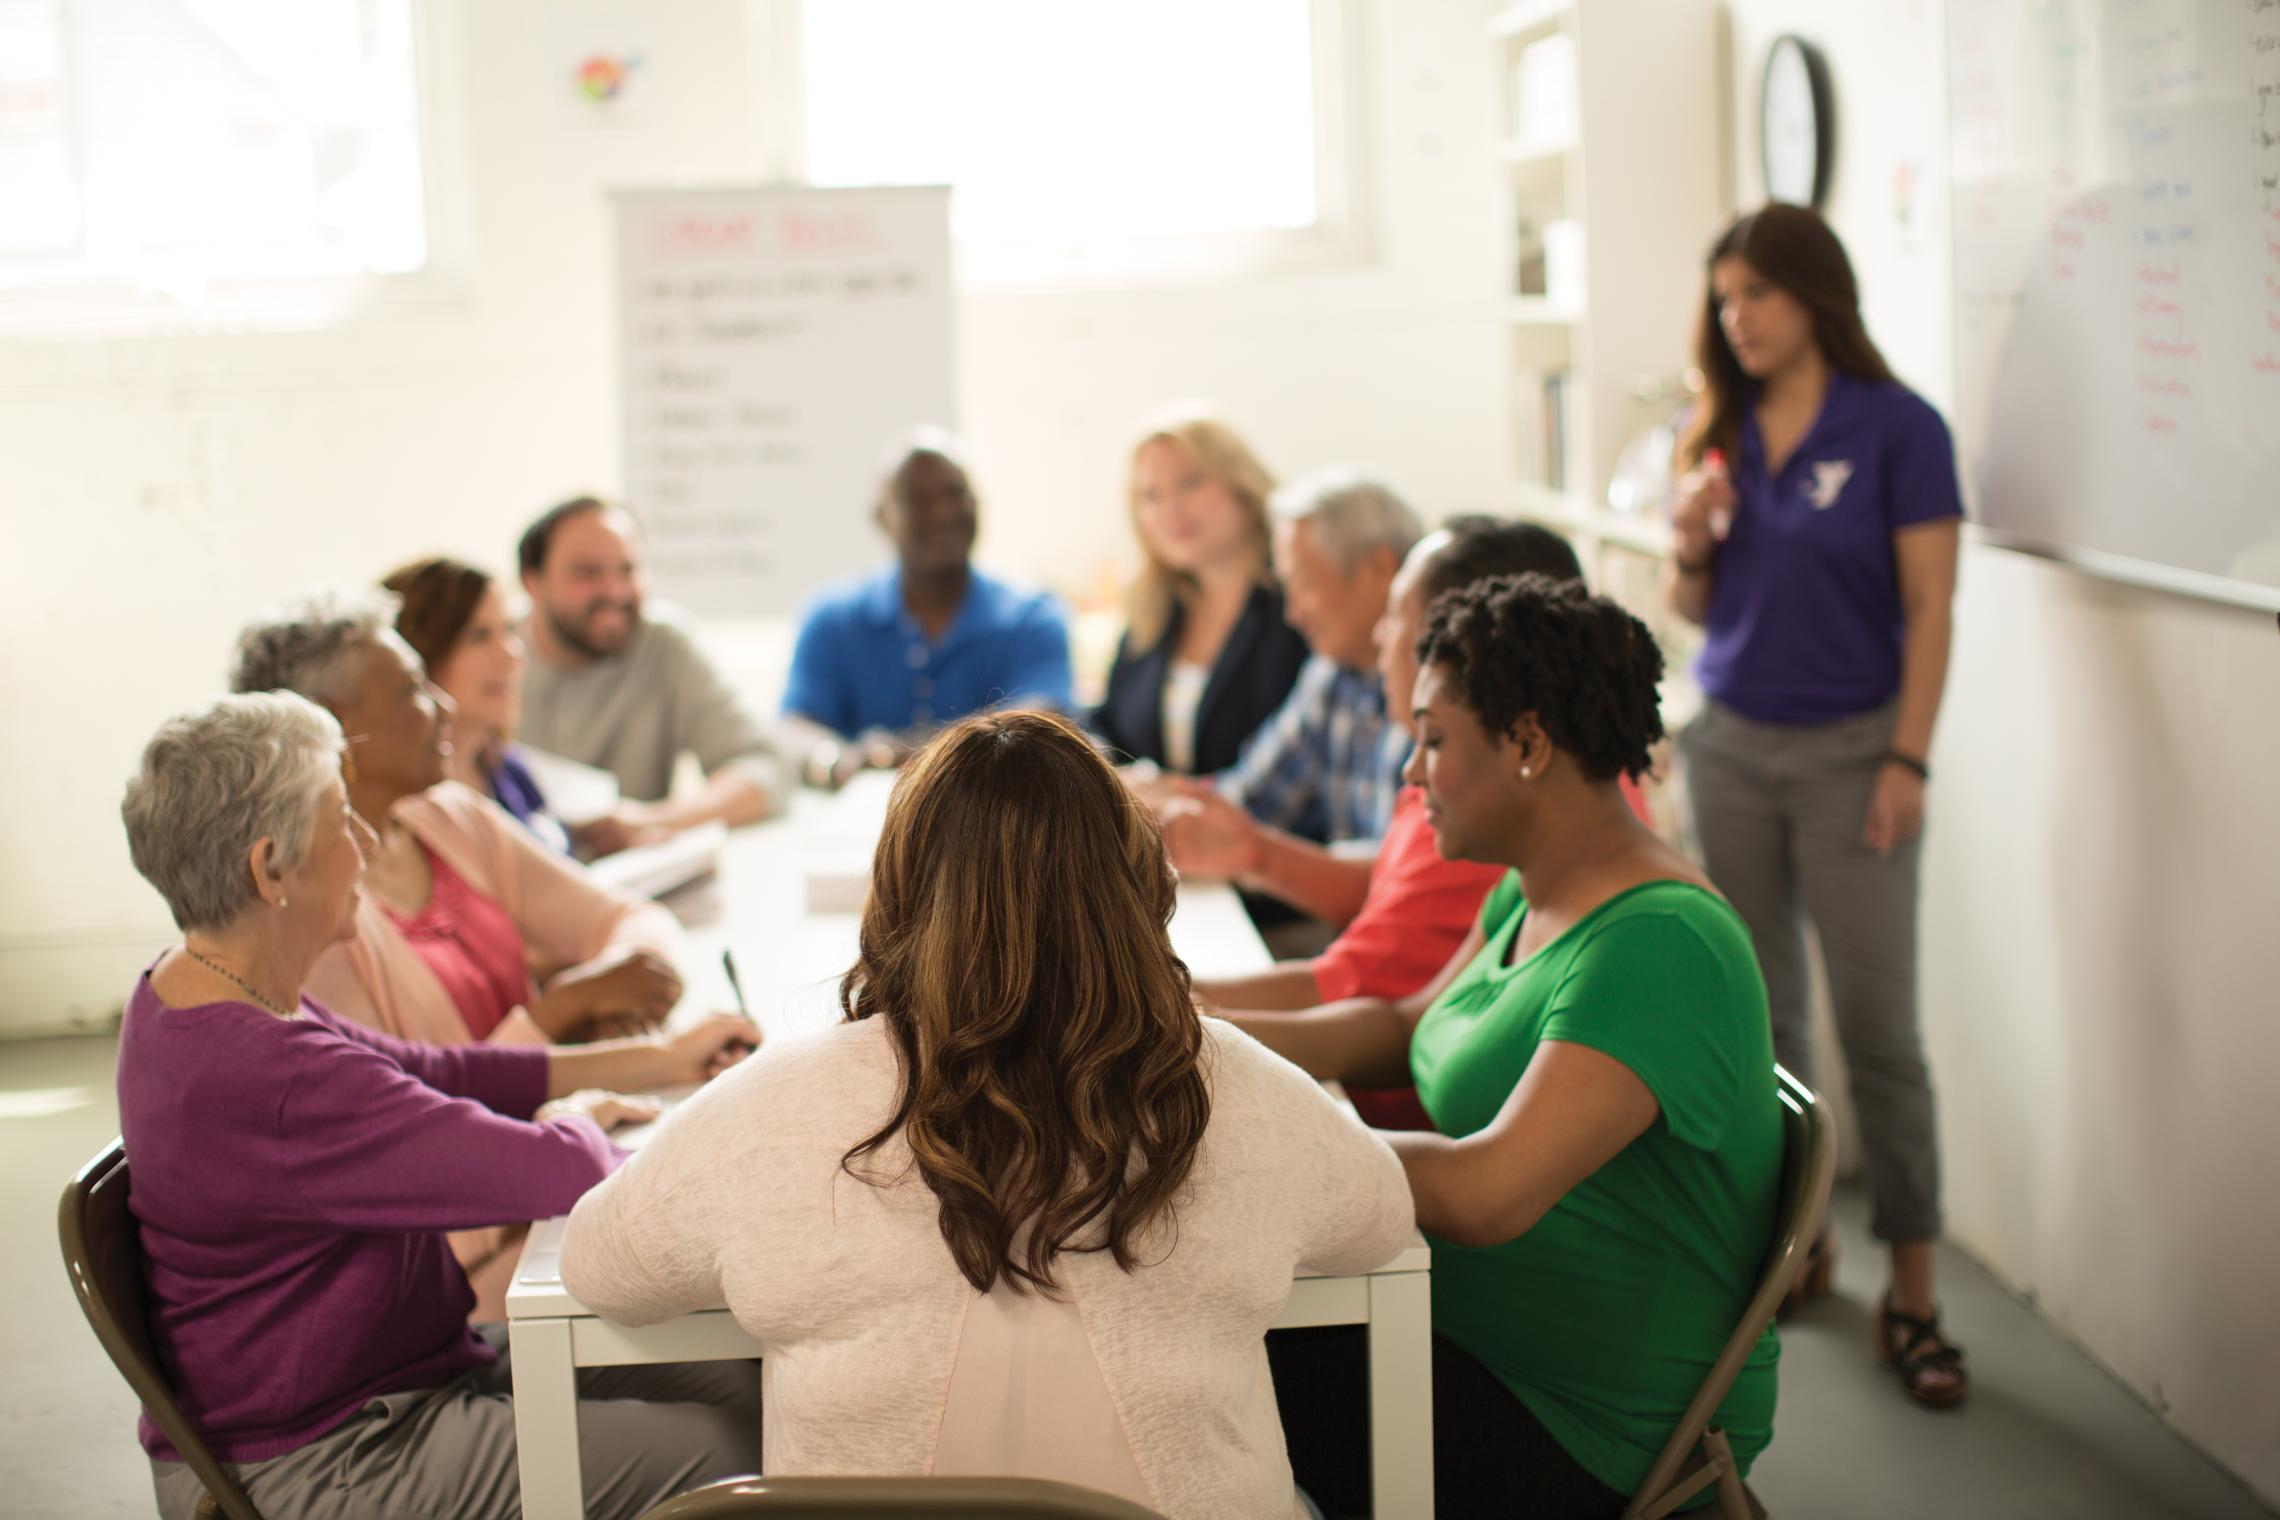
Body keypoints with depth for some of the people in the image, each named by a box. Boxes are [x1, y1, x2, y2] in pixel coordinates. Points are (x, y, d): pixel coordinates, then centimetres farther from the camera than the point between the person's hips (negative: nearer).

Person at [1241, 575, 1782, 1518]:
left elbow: (1486, 1192, -36)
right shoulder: (1535, 894, 5)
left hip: (1589, 1434, -9)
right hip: (1468, 1331, 9)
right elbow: (1407, 1028, 20)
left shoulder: (1656, 946, -27)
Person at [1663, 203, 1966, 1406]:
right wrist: (1690, 548, -7)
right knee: (1759, 1011, 9)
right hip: (1729, 743, 5)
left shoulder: (1896, 430, -7)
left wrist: (1907, 761, -14)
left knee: (1877, 1024, -6)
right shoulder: (1719, 436, 8)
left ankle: (1911, 1294, 1)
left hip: (1848, 752, -5)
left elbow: (1929, 607, -8)